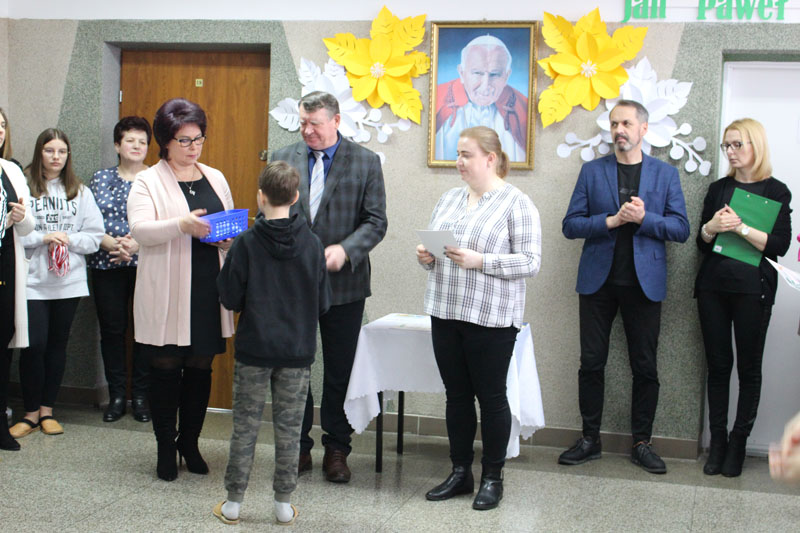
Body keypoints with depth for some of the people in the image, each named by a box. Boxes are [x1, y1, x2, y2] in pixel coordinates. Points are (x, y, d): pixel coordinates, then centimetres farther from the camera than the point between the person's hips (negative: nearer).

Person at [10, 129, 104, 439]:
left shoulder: (80, 192, 8)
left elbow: (95, 236, 6)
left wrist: (68, 239, -10)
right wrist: (42, 238, -17)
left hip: (69, 282, 3)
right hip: (33, 282, -3)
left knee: (57, 344, 10)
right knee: (34, 345, -6)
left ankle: (47, 410, 21)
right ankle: (31, 412, 10)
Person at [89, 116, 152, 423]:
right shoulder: (101, 179, 10)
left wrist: (137, 243, -16)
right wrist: (110, 242, -13)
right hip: (107, 266, 2)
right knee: (111, 328, 4)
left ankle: (141, 395, 11)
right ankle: (116, 395, 15)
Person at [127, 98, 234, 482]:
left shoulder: (215, 179, 13)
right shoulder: (148, 182, -2)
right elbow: (140, 230, -16)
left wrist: (230, 238, -5)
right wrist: (182, 225, -32)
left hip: (208, 293, 4)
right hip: (166, 295, -4)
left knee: (200, 369, 9)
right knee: (165, 369, 3)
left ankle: (190, 443, 23)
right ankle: (166, 448, 16)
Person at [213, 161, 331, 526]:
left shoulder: (246, 243, -11)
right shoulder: (312, 244, -4)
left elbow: (230, 298, -7)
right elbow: (323, 303, 1)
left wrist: (224, 265, 9)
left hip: (254, 350, -1)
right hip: (298, 352, 1)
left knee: (245, 426, 9)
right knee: (289, 428, 10)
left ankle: (233, 503, 17)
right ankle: (284, 504, 17)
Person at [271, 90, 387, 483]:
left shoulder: (366, 162, -1)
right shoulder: (283, 159, 6)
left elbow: (376, 222, -5)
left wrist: (345, 250, -21)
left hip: (343, 284, -2)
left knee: (340, 371, 7)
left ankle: (336, 450, 20)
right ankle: (298, 447, 20)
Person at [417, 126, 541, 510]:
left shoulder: (516, 204, -7)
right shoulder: (449, 199, 13)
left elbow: (530, 262, -13)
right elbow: (432, 244, 20)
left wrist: (479, 261, -21)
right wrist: (426, 256, -3)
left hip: (491, 318, -6)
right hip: (446, 312, 6)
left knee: (491, 396, 3)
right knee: (456, 395, 11)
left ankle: (492, 478, 16)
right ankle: (460, 473, 22)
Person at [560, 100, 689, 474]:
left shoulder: (665, 174, 6)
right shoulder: (592, 171, 6)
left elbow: (681, 229, 1)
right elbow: (570, 225, 0)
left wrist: (644, 218, -16)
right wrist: (611, 221, -15)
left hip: (644, 283, 0)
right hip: (598, 279, 1)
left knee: (645, 367, 4)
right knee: (591, 362, 4)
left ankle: (641, 443, 15)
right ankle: (590, 439, 15)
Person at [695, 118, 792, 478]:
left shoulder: (775, 191, 1)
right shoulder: (718, 189, 12)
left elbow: (779, 245, -8)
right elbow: (702, 244, 11)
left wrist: (741, 227, -18)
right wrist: (711, 228, -10)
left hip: (753, 289, -3)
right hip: (713, 286, 3)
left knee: (748, 367, 1)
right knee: (718, 365, 5)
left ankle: (738, 442, 10)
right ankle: (717, 442, 11)